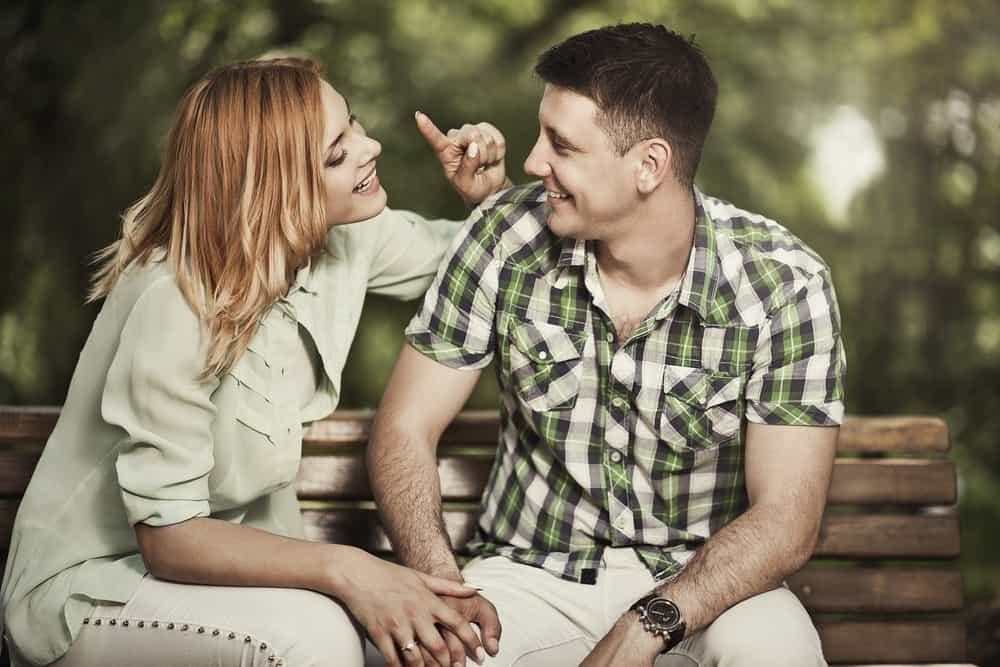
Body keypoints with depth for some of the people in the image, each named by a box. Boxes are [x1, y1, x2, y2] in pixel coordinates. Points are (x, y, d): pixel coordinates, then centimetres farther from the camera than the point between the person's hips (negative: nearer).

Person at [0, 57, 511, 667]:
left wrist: (489, 193, -13)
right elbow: (167, 536, -27)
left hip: (230, 547, 7)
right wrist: (341, 568, -40)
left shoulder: (340, 235, -9)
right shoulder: (176, 305, -29)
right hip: (94, 587, -6)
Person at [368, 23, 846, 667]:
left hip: (699, 585, 0)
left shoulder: (784, 283, -14)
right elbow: (405, 427, -4)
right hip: (531, 576, 1)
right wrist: (440, 586, -21)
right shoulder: (507, 235, -8)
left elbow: (785, 519, -17)